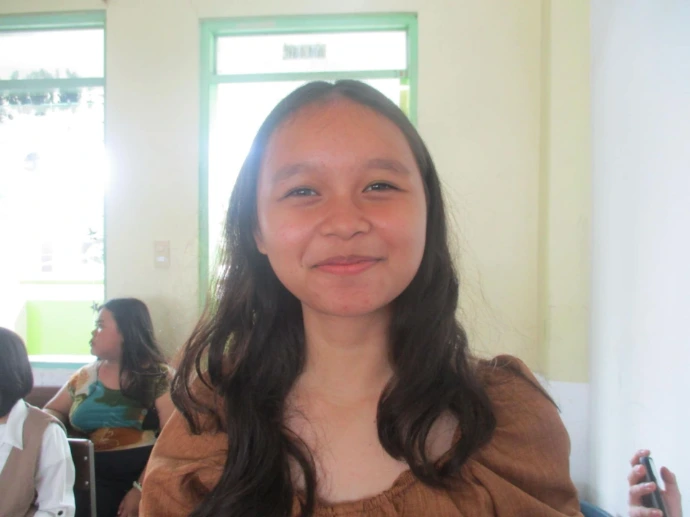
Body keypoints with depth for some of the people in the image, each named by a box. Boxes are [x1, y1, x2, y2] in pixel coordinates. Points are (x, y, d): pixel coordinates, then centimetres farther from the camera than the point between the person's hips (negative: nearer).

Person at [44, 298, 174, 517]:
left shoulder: (159, 377, 0)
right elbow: (51, 411, 25)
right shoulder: (86, 375, 15)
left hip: (144, 474, -3)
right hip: (94, 475, 3)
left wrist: (141, 488, -19)